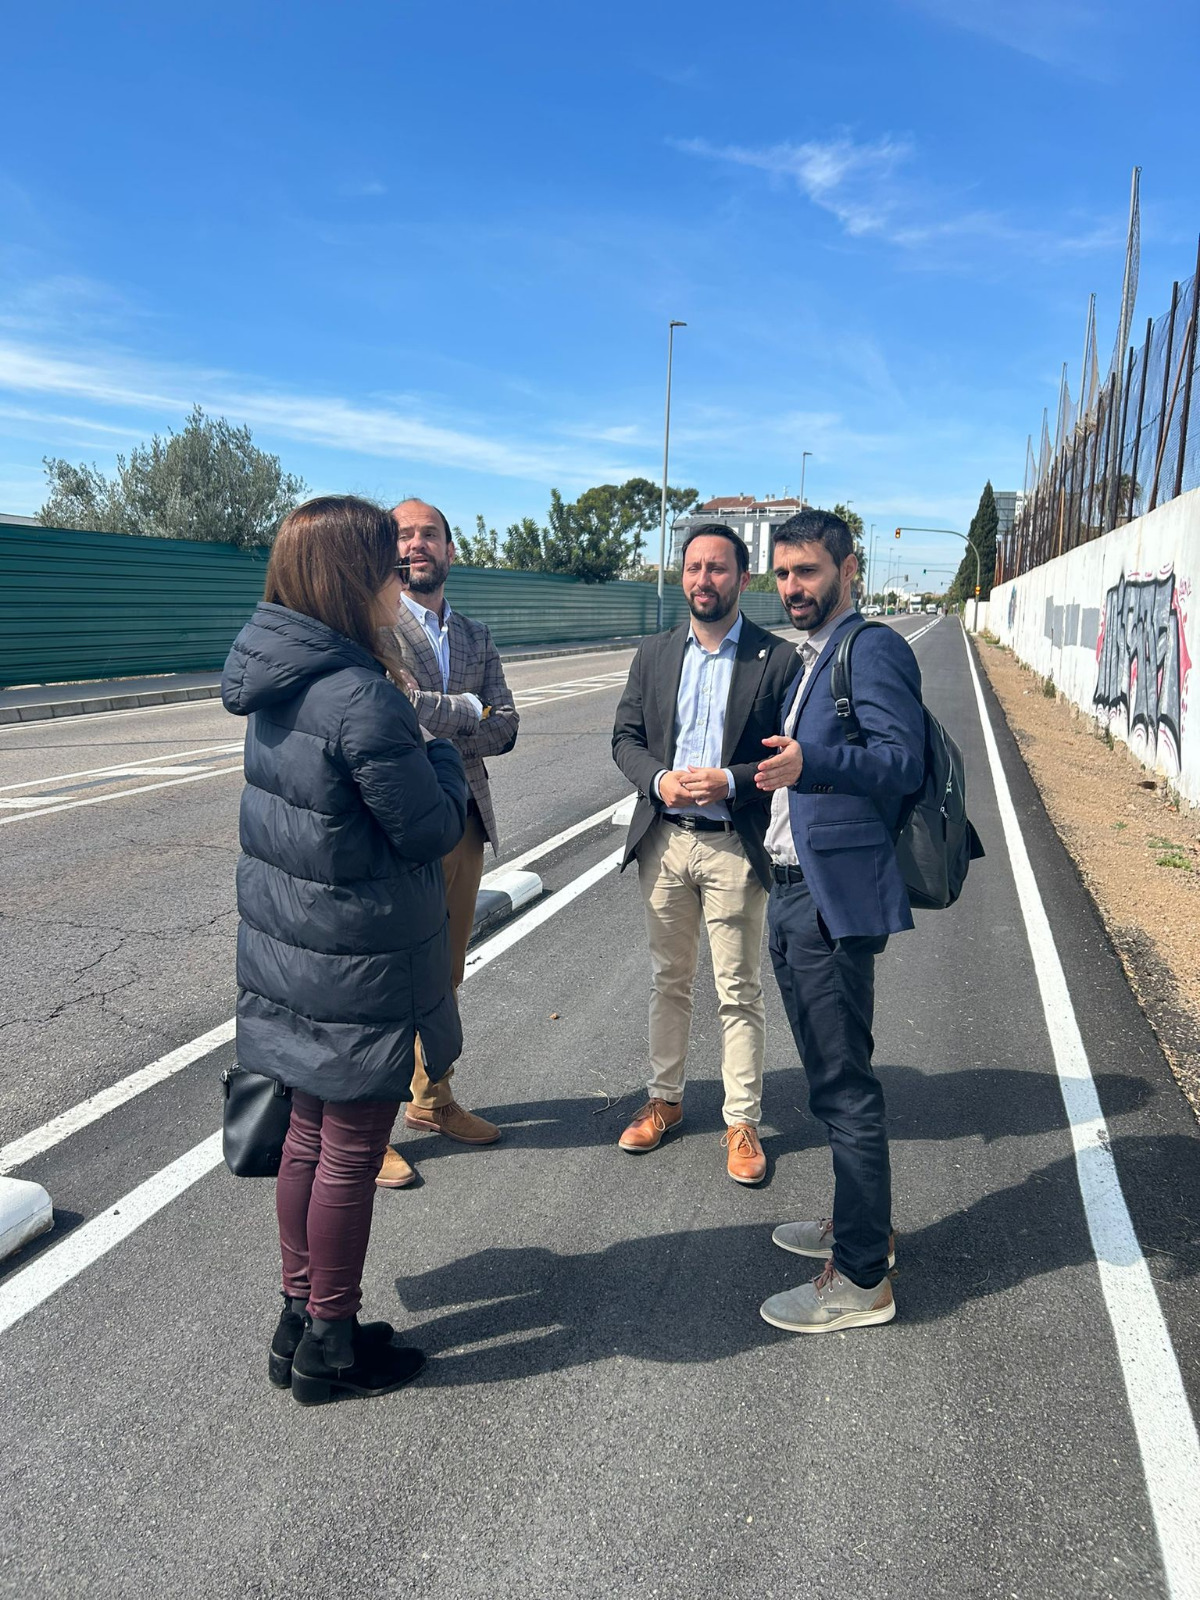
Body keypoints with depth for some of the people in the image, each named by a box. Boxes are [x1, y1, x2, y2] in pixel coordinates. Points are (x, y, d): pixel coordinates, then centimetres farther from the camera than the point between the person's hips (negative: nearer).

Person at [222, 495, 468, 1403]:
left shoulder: (281, 685, 3)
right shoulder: (363, 699, -24)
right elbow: (433, 829, -17)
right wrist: (443, 756, 0)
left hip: (291, 952, 8)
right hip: (360, 969, -8)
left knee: (310, 1134, 20)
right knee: (351, 1152, 8)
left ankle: (300, 1317, 36)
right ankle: (330, 1345, 26)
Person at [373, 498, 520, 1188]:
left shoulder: (476, 636, 14)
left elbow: (505, 729, 4)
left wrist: (432, 731, -12)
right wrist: (466, 709, -9)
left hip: (465, 824, 6)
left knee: (445, 975, 17)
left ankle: (433, 1101, 35)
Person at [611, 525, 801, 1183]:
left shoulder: (777, 658, -4)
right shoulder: (654, 653, 8)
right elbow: (625, 736, 9)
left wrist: (731, 781, -19)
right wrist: (658, 779, -10)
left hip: (736, 847, -3)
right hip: (663, 839, 4)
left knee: (739, 992, 5)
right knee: (668, 981, 16)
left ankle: (742, 1122, 18)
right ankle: (663, 1099, 31)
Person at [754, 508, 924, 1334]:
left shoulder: (874, 648, -11)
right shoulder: (810, 656, 19)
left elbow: (904, 760, -22)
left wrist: (811, 761, -34)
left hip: (836, 897, -10)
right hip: (795, 892, 10)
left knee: (845, 1085, -3)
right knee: (831, 1075, 19)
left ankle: (862, 1278, 9)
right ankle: (860, 1222, 35)